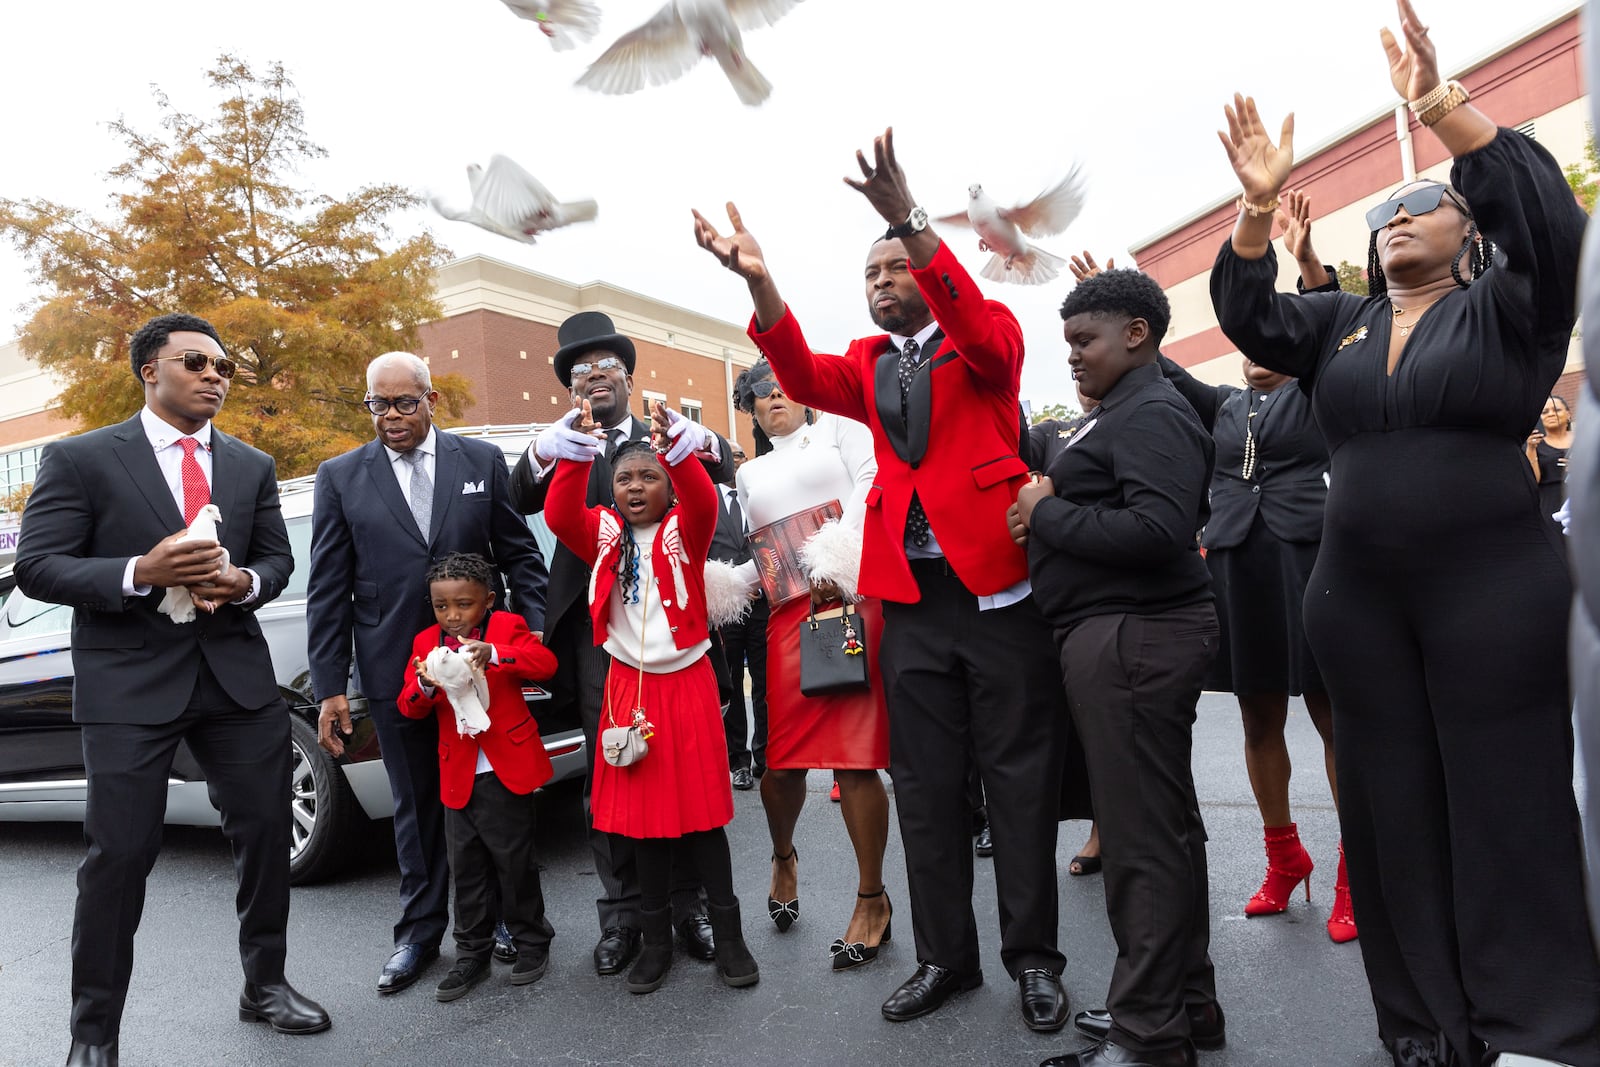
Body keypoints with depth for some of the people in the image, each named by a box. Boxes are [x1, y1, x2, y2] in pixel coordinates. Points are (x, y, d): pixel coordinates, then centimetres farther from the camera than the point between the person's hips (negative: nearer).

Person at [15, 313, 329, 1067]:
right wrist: (140, 573, -22)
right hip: (128, 684, -4)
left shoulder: (252, 467, 11)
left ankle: (265, 984, 29)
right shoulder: (79, 459, -2)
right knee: (119, 854, 1)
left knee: (265, 832, 9)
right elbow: (37, 568, -6)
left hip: (237, 674, 4)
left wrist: (243, 581, -11)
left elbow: (278, 559, 13)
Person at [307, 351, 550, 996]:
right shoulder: (341, 477, 3)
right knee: (415, 804, 12)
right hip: (395, 670, 0)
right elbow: (327, 591, 2)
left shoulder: (482, 461, 3)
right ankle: (420, 933, 28)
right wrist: (330, 687, -2)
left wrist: (533, 628, -6)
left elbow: (520, 555, 5)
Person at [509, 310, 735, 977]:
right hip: (595, 627, 0)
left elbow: (722, 471, -5)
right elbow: (521, 502, -5)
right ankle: (621, 913, 15)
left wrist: (704, 441, -29)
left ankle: (689, 903, 15)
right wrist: (542, 453, -27)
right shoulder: (564, 451, 13)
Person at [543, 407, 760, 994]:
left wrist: (677, 443, -42)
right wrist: (577, 449, -29)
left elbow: (704, 505, -25)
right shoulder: (604, 534, 5)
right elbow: (559, 516, -15)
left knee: (701, 807, 3)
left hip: (688, 682, -2)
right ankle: (657, 938, 21)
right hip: (629, 686, 2)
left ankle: (727, 934, 15)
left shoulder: (684, 529, -2)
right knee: (642, 810, 8)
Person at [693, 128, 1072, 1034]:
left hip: (998, 585, -4)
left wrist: (913, 223, -31)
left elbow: (988, 350, -20)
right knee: (927, 789, 10)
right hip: (912, 600, 4)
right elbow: (804, 378, -5)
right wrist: (759, 282, -21)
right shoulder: (868, 364, 15)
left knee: (1020, 781, 4)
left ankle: (1033, 958, 19)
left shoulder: (989, 329, 5)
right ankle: (946, 957, 23)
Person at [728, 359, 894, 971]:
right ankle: (783, 857, 31)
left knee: (853, 755, -7)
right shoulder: (751, 474, 26)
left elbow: (872, 485, -3)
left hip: (851, 598, -4)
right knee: (782, 755, 1)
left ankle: (872, 899, 6)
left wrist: (836, 565, -15)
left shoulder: (840, 429, 13)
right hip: (786, 614, 4)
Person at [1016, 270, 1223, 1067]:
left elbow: (1159, 529, -24)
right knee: (1162, 823, 16)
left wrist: (1047, 513, -14)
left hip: (1132, 639, -11)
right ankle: (1183, 1001, 29)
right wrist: (1053, 509, 2)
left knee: (1142, 832, -3)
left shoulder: (1151, 413, -11)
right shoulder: (1124, 412, 20)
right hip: (1120, 634, 11)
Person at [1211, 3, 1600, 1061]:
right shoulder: (1339, 322, 15)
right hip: (1358, 597, 4)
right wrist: (1260, 204, -12)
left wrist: (1444, 109, -22)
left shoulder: (1506, 304, 3)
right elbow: (1249, 316, 1)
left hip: (1493, 587, -4)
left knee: (1510, 808, 0)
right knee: (1393, 811, 8)